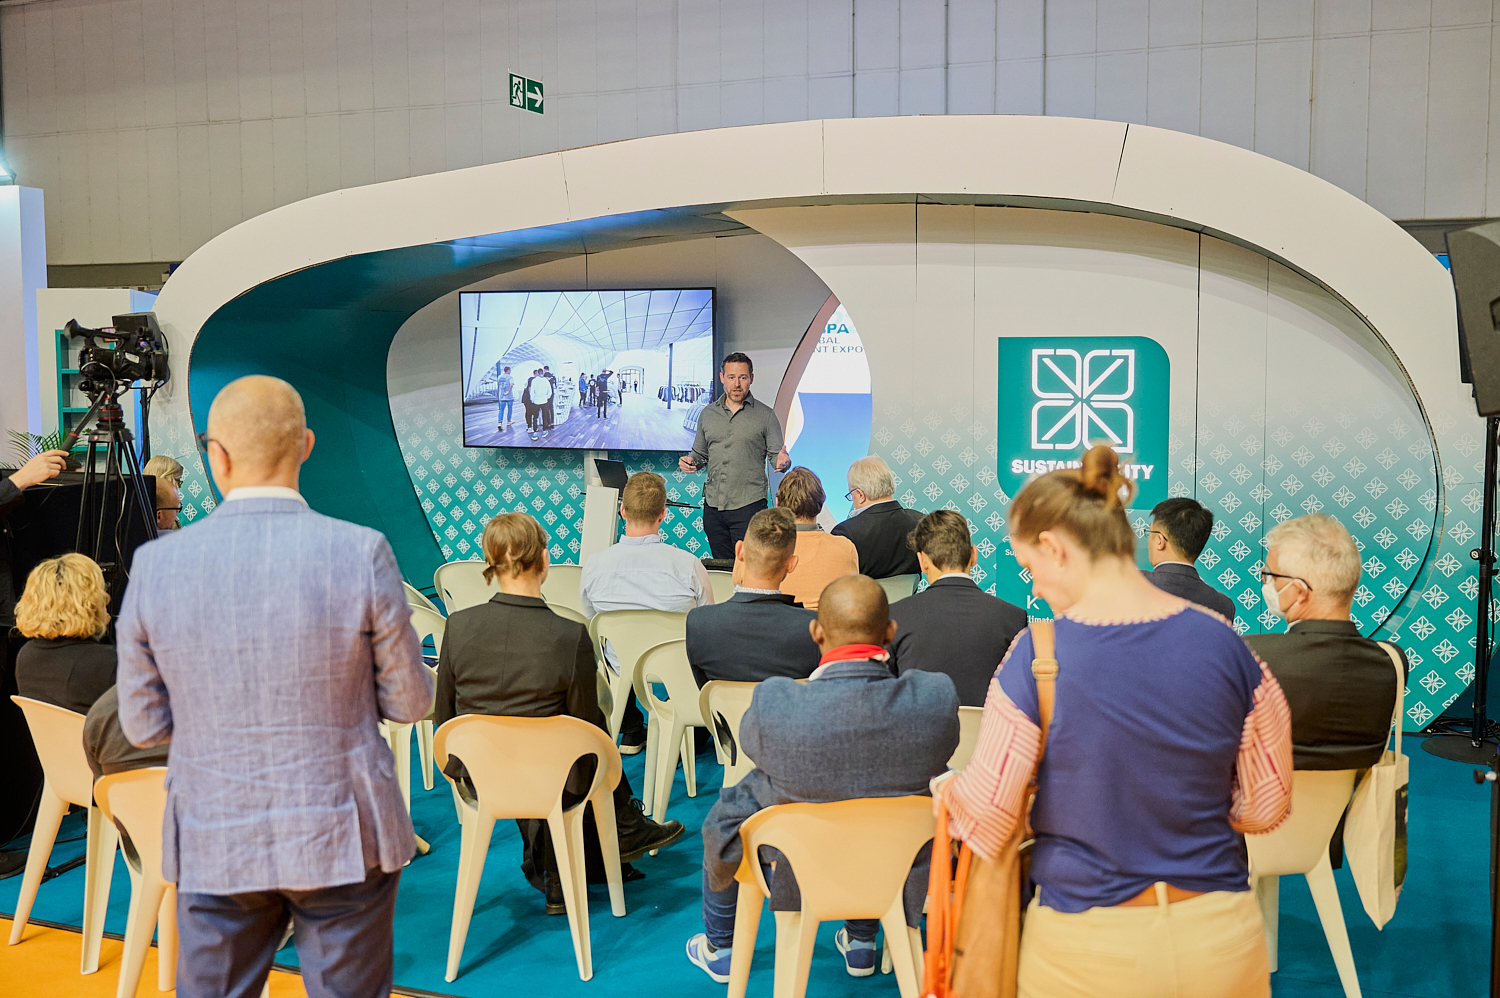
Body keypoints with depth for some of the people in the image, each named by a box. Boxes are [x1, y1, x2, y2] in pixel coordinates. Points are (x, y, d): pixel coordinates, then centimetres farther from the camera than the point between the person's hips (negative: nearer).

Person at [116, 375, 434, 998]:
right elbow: (409, 703, -5)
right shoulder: (361, 554, -14)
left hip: (214, 846, 2)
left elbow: (143, 724, 1)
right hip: (342, 840, -2)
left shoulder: (156, 565, -8)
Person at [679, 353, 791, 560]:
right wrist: (690, 461, -1)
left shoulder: (765, 415, 3)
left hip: (749, 505, -4)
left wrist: (783, 462, -22)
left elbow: (776, 455, 1)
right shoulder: (707, 414, 13)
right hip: (713, 506, 4)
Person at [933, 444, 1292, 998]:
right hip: (1220, 940, 3)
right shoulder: (1224, 644, -6)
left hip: (1086, 952, -3)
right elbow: (1266, 804, 3)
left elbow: (986, 819, -11)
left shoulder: (1037, 655, -16)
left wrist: (947, 790, 10)